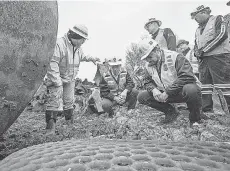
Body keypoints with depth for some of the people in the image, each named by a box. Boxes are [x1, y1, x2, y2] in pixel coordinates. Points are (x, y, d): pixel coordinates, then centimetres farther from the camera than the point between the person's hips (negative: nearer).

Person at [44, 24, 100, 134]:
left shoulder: (77, 47, 6)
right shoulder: (59, 44, -22)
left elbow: (81, 56, 29)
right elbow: (52, 63, -26)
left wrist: (90, 58, 16)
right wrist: (57, 82, -28)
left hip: (70, 80, 8)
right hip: (56, 79, -7)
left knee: (69, 101, 16)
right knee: (54, 102, -10)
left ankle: (70, 123, 31)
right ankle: (50, 128, -2)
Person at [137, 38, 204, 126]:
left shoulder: (175, 57, -18)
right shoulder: (148, 65, 2)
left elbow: (187, 77, -28)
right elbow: (147, 81, 10)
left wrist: (167, 92, -29)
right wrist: (153, 89, -15)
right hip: (165, 95, 6)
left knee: (191, 89, -41)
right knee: (141, 97, -10)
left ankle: (195, 118, -9)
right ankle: (171, 112, 6)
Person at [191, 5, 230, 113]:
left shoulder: (217, 19, 7)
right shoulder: (198, 29, 25)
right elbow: (196, 44, 27)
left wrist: (204, 49, -10)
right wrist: (196, 52, 2)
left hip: (219, 57, -6)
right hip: (203, 60, 6)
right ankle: (206, 111, 4)